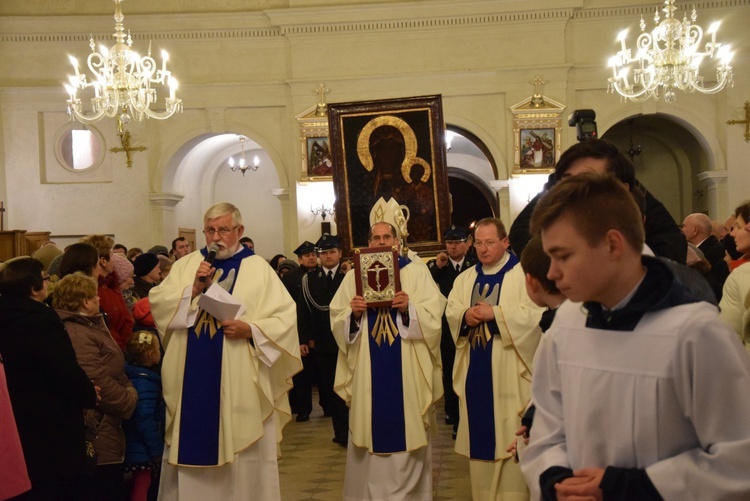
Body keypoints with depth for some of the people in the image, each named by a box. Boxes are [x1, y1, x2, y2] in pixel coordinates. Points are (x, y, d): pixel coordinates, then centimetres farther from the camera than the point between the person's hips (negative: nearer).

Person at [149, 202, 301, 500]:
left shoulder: (258, 268, 1)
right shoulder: (186, 264, 11)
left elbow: (285, 318, -5)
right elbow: (156, 303, 1)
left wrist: (250, 330, -19)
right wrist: (193, 289, -11)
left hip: (240, 387, -2)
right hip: (192, 383, 3)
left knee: (243, 462, 5)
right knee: (192, 449, 9)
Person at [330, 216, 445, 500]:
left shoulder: (417, 272, 4)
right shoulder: (354, 276, 9)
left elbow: (433, 316, -5)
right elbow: (336, 320, 4)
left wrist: (408, 309, -22)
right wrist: (352, 313, -16)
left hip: (406, 369, -1)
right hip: (368, 370, 2)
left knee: (406, 428, 3)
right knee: (371, 427, 5)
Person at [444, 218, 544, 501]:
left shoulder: (523, 273, -4)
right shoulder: (465, 278, 14)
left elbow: (534, 314, -15)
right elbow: (451, 312, 7)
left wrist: (494, 313, -19)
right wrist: (466, 315, -15)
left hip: (508, 370, -5)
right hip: (475, 369, 5)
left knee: (509, 434, -1)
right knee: (480, 431, 11)